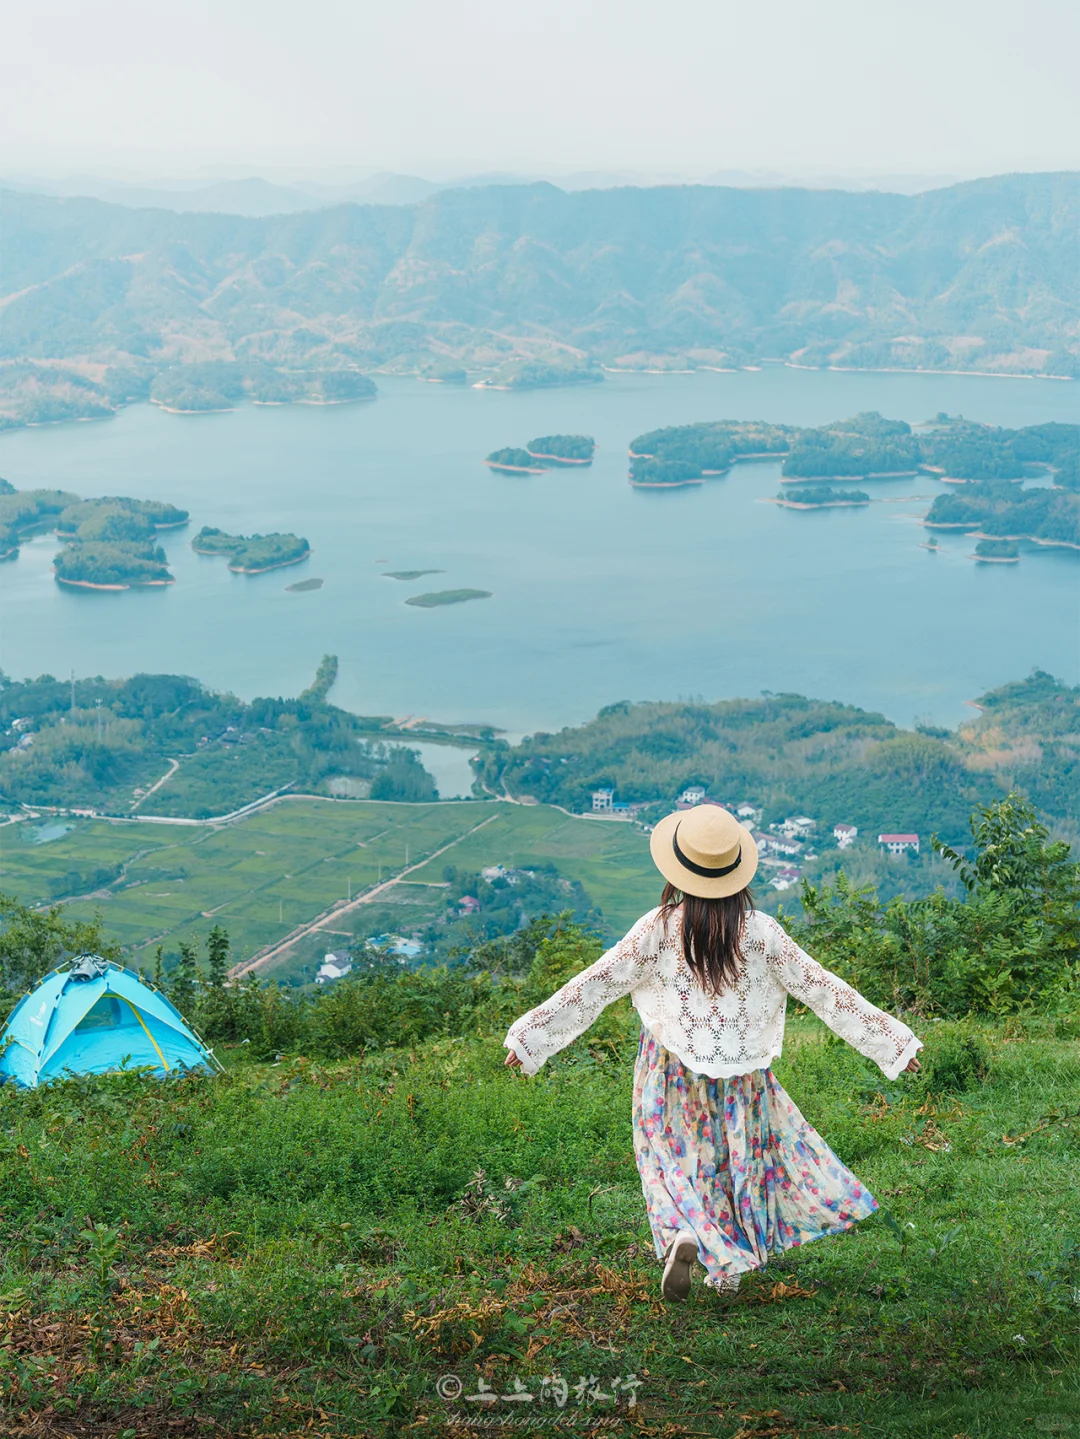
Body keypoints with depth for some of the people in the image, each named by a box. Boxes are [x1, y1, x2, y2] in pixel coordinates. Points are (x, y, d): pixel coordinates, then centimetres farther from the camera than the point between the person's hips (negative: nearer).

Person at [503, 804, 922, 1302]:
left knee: (680, 1159, 14)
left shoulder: (659, 928, -15)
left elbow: (596, 985, -13)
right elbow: (822, 990, -8)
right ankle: (727, 1266, 24)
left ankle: (683, 1234, -12)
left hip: (674, 1071, -1)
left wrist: (532, 1035, -4)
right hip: (741, 1073, 1)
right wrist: (890, 1041, 1)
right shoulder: (760, 931, -13)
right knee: (740, 1156, 20)